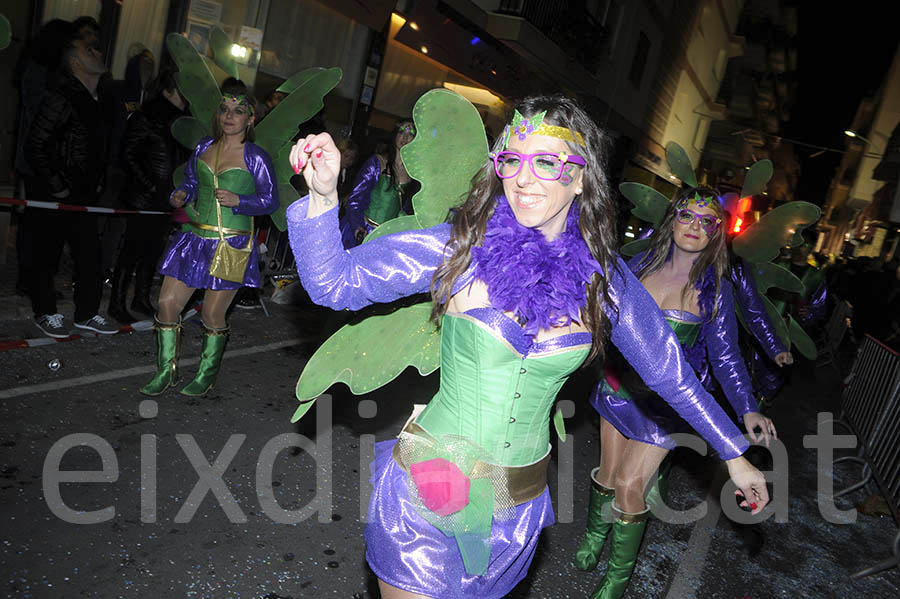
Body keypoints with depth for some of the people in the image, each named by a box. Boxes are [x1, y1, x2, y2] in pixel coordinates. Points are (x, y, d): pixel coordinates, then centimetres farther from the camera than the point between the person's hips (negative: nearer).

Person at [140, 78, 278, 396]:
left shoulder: (256, 157, -6)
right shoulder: (203, 147, 9)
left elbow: (270, 200, -5)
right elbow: (191, 182, 19)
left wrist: (237, 200, -20)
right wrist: (180, 195, -2)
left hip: (231, 244, -5)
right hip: (194, 237, 5)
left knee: (212, 314, 2)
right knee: (167, 303, 4)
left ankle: (207, 375, 25)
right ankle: (166, 371, 23)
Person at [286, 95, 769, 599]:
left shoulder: (603, 278, -5)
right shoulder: (461, 246, -12)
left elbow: (670, 373, 7)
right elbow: (335, 281, -11)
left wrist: (735, 453, 14)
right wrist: (323, 196, -27)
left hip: (517, 503, 2)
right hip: (426, 485, -1)